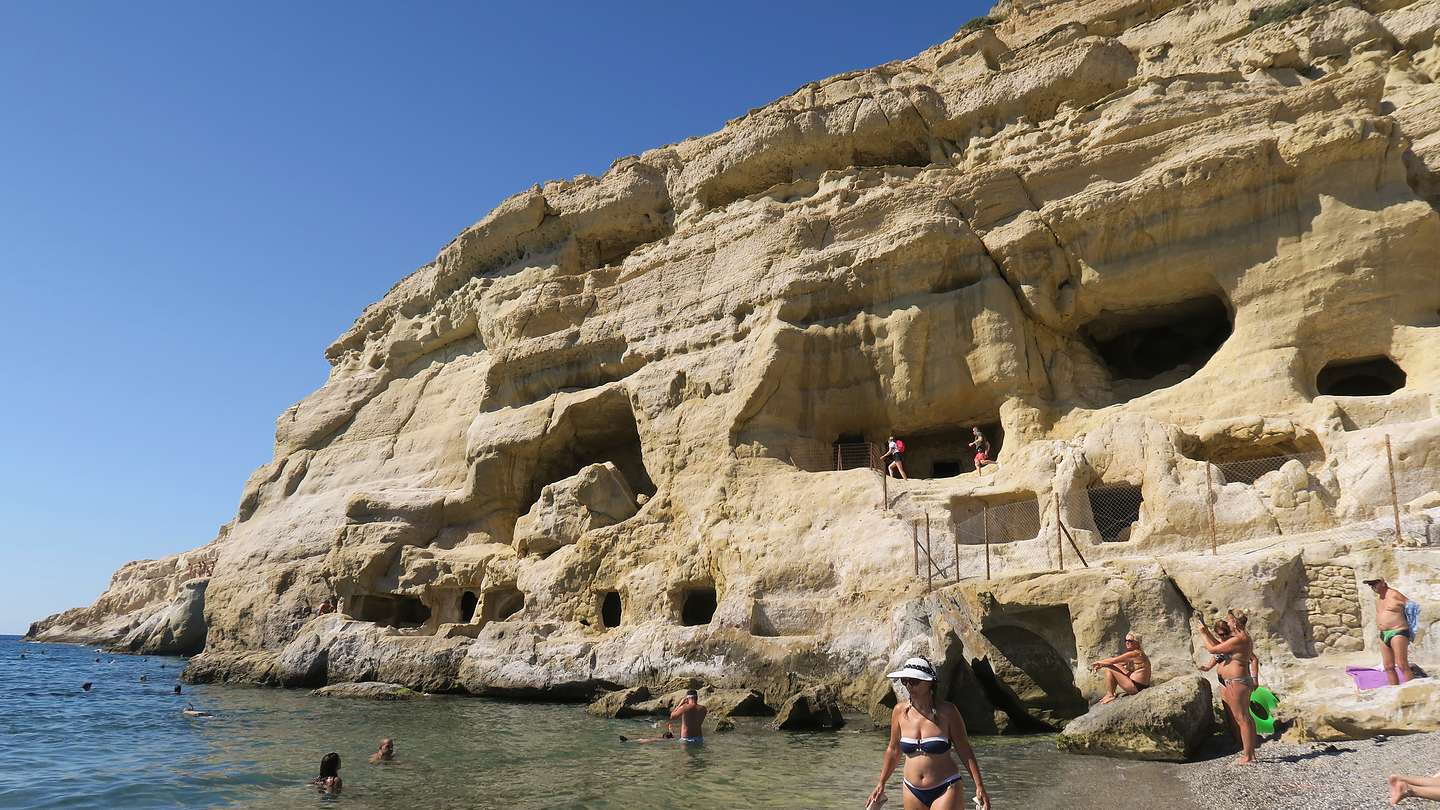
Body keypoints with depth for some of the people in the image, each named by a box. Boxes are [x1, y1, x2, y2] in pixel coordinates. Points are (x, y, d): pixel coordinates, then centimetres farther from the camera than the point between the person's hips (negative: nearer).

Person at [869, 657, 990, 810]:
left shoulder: (946, 711, -10)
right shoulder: (900, 711, -1)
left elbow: (965, 751, -3)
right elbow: (893, 750, 11)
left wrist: (979, 787, -7)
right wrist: (881, 784, 16)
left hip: (945, 790, -4)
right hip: (912, 791, 4)